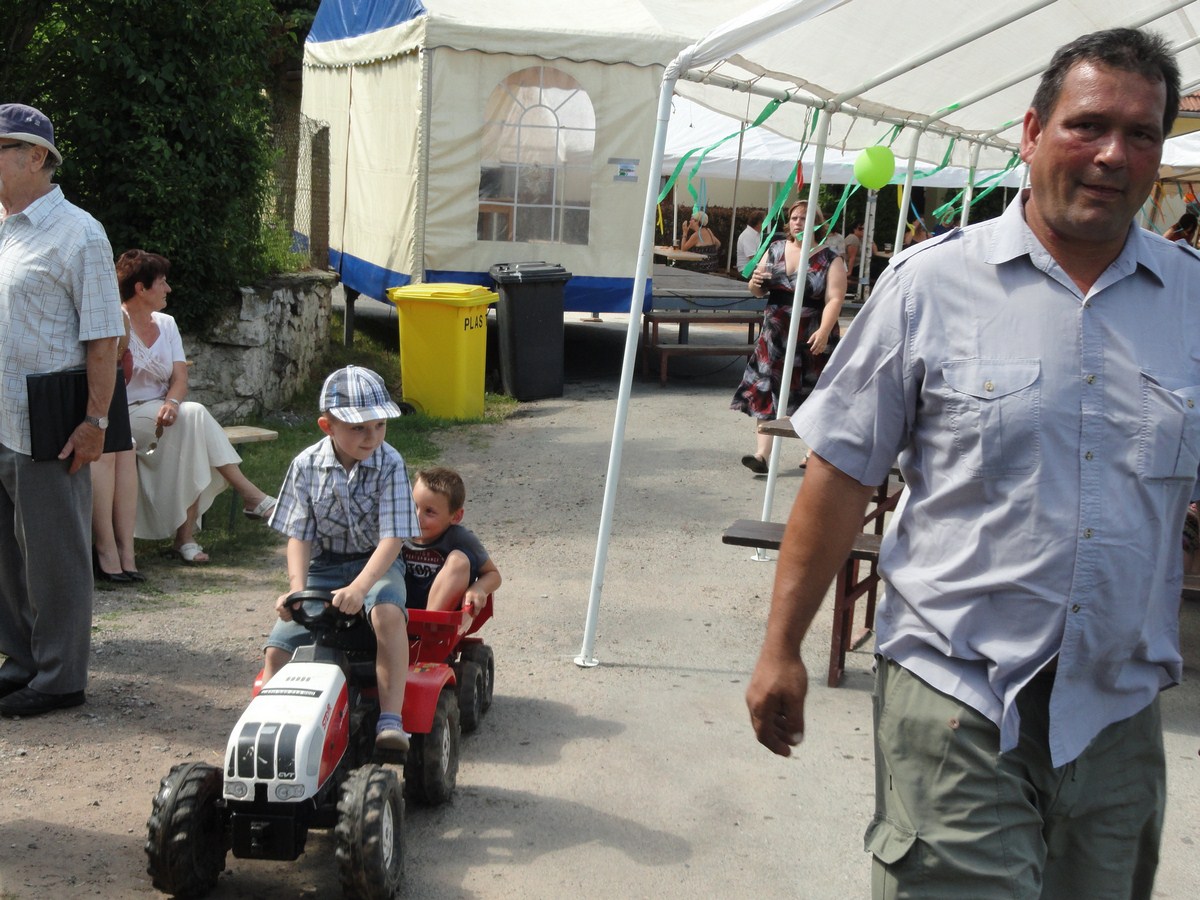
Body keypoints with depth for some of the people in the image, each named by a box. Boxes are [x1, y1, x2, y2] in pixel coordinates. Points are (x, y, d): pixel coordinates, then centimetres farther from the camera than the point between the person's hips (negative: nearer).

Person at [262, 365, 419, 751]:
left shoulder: (390, 465, -13)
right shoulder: (307, 466, -5)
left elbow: (392, 538, -19)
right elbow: (299, 535, -3)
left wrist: (358, 588, -33)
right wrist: (297, 588, -20)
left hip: (376, 563, -3)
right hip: (323, 565, 3)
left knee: (387, 613, -37)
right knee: (278, 650, -14)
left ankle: (390, 718, -35)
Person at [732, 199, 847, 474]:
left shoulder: (830, 260, -4)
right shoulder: (775, 250, 9)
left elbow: (834, 299, -14)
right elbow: (759, 291, 14)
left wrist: (823, 332, -27)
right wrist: (755, 283, -10)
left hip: (811, 340, -4)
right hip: (775, 336, 4)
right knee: (766, 392, -5)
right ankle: (761, 453, -6)